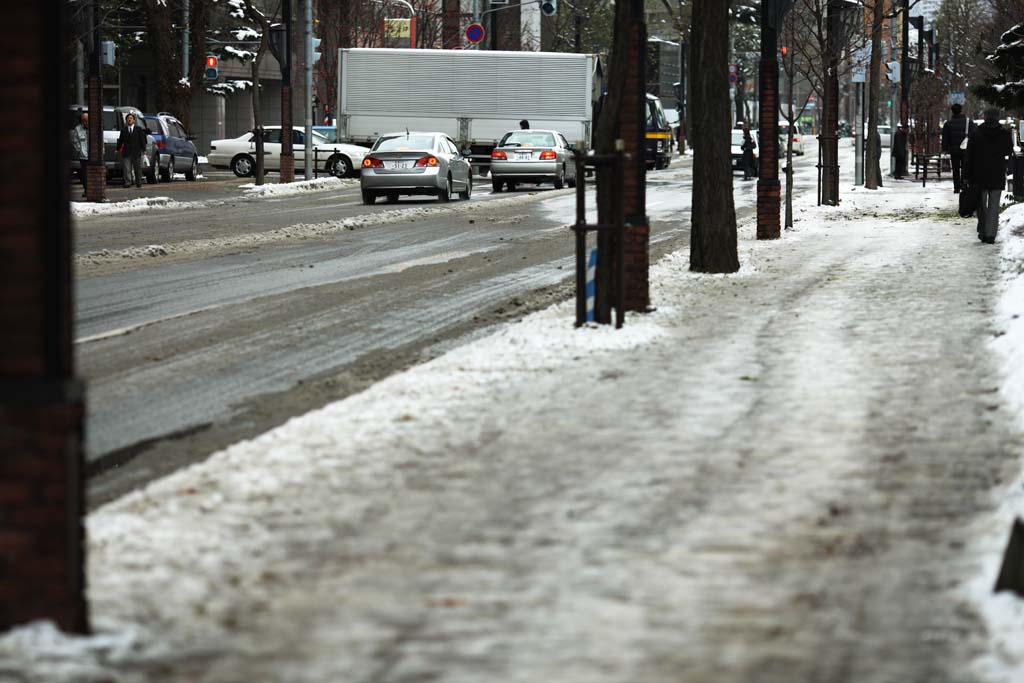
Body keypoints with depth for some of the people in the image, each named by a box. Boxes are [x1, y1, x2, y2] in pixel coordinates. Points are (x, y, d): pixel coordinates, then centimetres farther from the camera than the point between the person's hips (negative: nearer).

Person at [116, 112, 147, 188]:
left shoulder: (139, 129, 6)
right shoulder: (123, 130, 9)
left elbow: (142, 139, 2)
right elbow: (120, 140, 11)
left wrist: (143, 149, -5)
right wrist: (118, 149, 7)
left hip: (136, 152, 0)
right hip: (126, 152, 0)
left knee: (137, 168, 7)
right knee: (127, 168, -8)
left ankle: (138, 183, 15)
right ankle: (127, 182, -9)